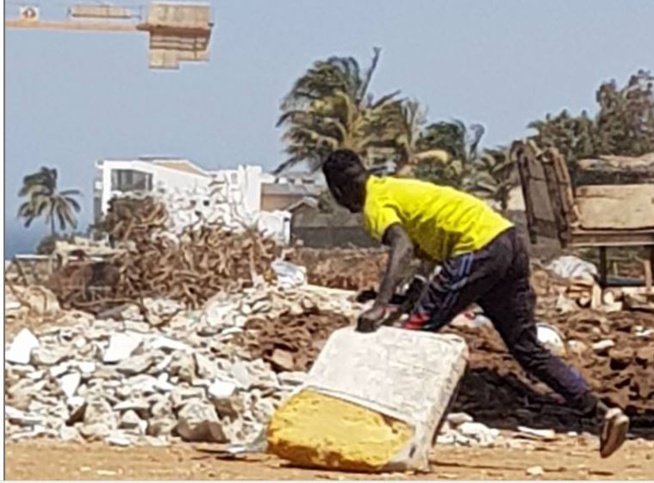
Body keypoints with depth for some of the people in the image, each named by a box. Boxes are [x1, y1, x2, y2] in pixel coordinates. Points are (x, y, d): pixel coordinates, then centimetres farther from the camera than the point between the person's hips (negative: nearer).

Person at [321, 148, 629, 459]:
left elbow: (403, 247, -24)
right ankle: (604, 412, 6)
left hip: (479, 247, -9)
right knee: (527, 348, 12)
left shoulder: (375, 203, -4)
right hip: (509, 242, 9)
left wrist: (379, 307, -34)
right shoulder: (392, 188, 24)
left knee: (415, 332, -5)